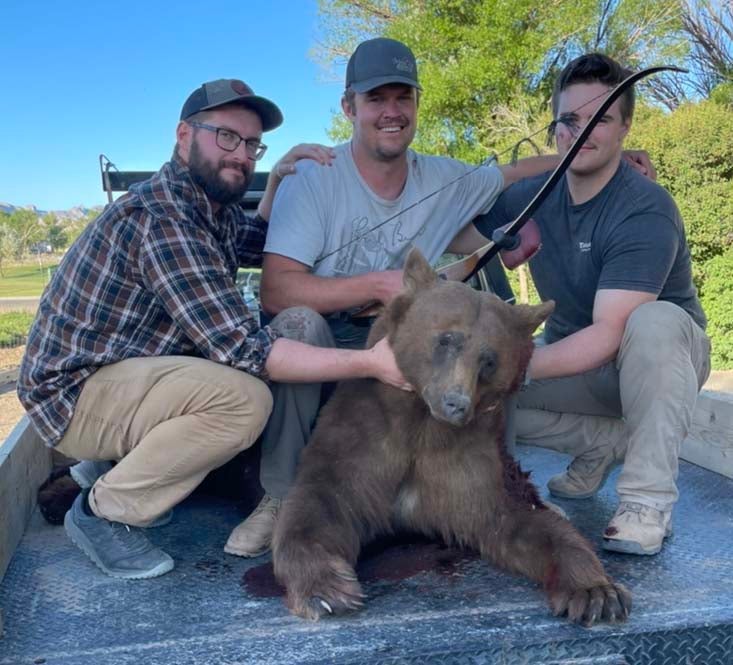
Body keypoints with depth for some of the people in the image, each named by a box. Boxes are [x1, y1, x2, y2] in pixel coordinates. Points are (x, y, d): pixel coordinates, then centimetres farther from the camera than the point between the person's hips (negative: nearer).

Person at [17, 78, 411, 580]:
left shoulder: (214, 204, 4)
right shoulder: (160, 217, -25)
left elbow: (258, 246, 24)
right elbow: (242, 348, -30)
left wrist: (280, 177, 6)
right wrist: (370, 363, -31)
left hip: (130, 374, 10)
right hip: (74, 393, -10)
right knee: (244, 397, -31)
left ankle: (122, 465, 9)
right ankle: (103, 510, -7)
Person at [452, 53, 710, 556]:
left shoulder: (646, 211, -24)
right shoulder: (531, 195, -6)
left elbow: (609, 335, -34)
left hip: (663, 359, -4)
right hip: (576, 362, 5)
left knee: (653, 320, -39)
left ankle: (648, 500, -25)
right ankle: (604, 442, 0)